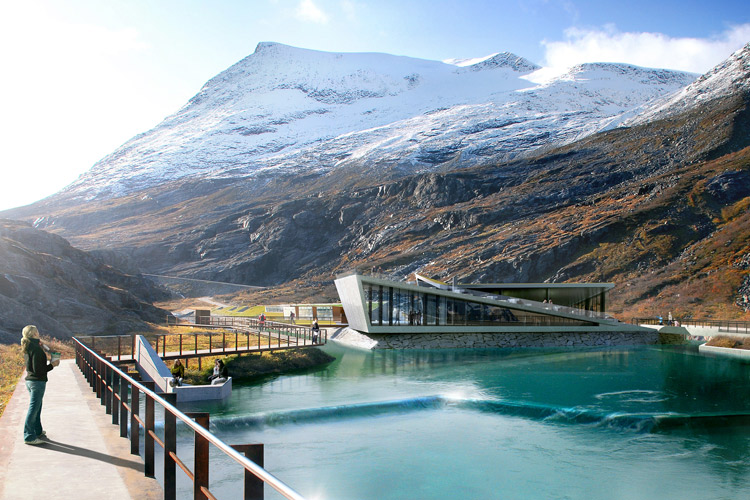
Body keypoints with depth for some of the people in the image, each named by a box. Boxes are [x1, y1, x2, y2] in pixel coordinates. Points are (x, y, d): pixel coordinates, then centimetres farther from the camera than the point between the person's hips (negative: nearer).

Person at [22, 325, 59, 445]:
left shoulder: (28, 347, 9)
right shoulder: (36, 348, -20)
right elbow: (38, 369, -22)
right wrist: (52, 365, -13)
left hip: (30, 380, 10)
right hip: (37, 381, -10)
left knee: (37, 407, 21)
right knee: (34, 409, -3)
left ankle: (38, 431, 34)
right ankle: (29, 437, 3)